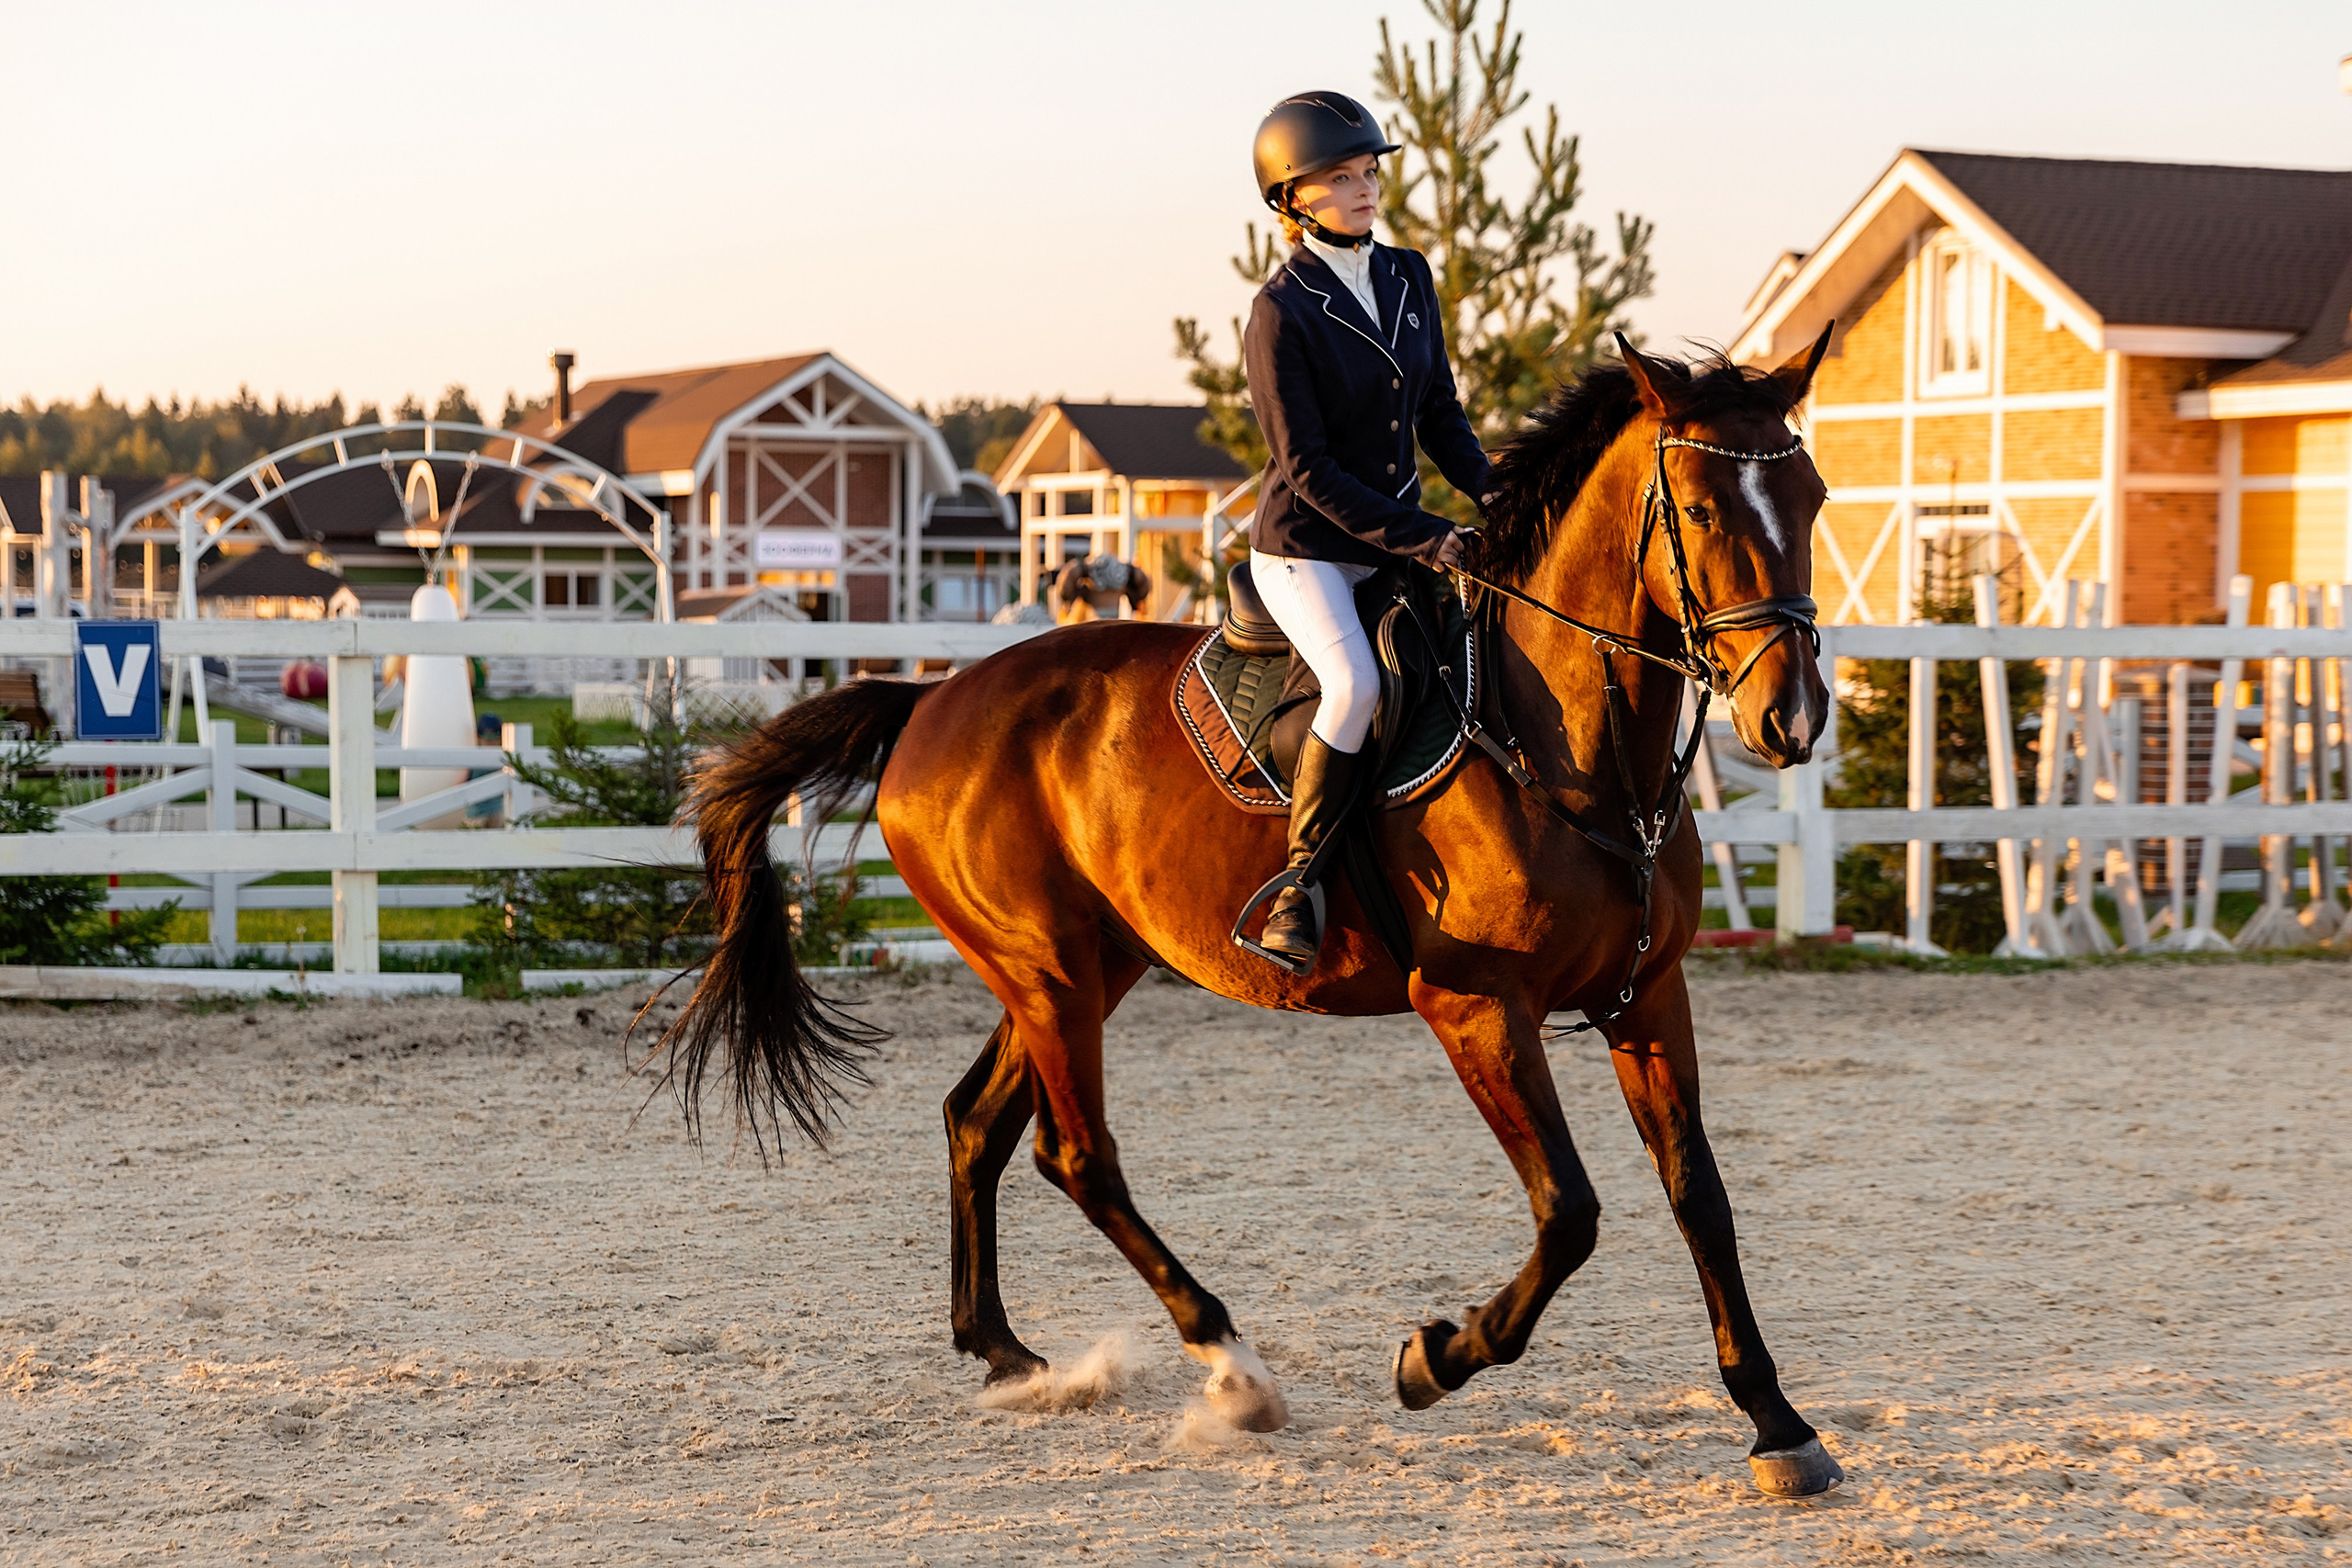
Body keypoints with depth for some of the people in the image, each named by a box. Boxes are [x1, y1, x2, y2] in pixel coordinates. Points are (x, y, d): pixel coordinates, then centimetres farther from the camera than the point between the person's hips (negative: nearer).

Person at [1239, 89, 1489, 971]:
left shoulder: (1408, 278, 6)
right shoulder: (1283, 311, -15)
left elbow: (1438, 416, 14)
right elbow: (1307, 468, -17)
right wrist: (1422, 539, -21)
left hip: (1397, 541, 8)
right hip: (1303, 547, -8)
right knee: (1356, 684, -30)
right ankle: (1296, 886, -19)